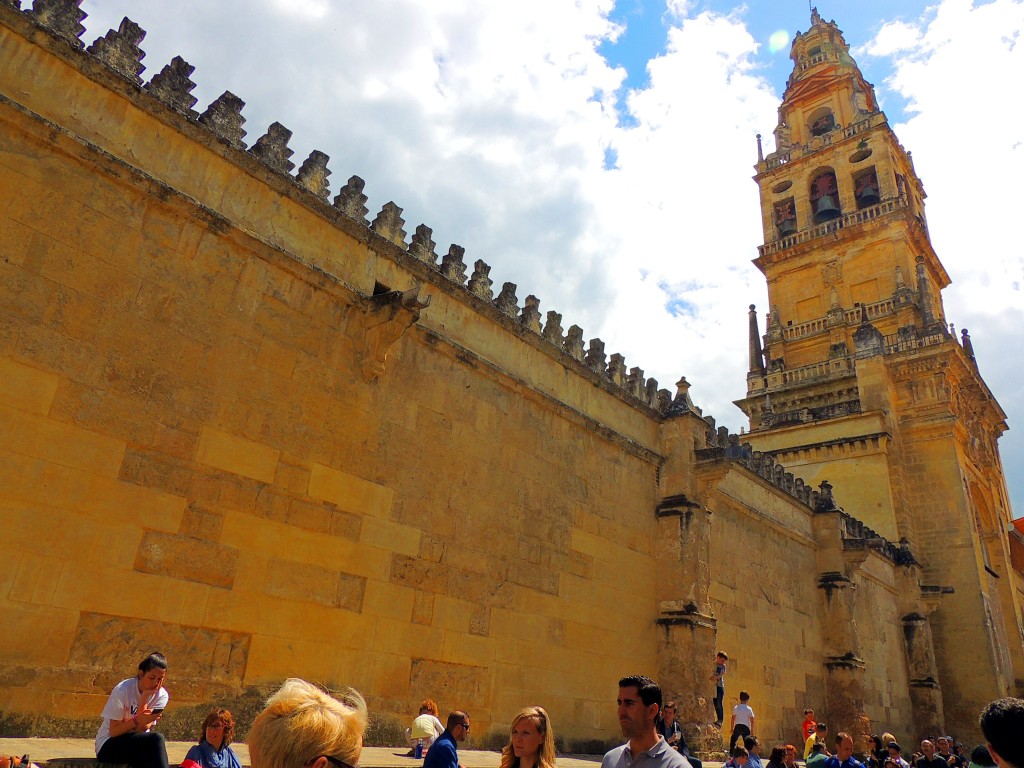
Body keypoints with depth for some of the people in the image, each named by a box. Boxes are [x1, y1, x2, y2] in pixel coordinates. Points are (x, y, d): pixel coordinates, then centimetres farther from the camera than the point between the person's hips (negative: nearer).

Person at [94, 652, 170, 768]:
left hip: (138, 744, 3)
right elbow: (113, 732, -16)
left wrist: (143, 700, -24)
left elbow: (141, 730, -14)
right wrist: (137, 720, -33)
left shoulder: (161, 695, -7)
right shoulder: (122, 690, -17)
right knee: (156, 739, -31)